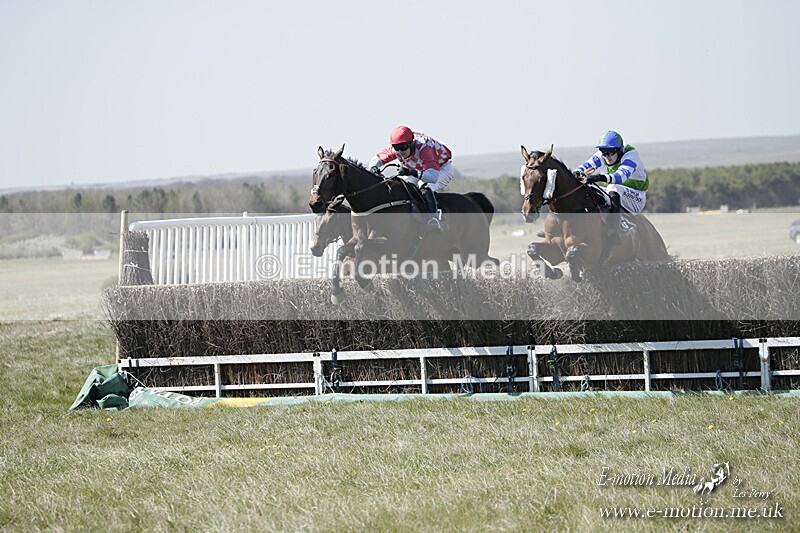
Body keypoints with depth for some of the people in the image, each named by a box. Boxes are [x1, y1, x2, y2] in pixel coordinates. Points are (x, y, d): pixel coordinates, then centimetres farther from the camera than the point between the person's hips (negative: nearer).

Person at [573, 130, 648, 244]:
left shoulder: (630, 154, -21)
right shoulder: (604, 154, -1)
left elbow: (622, 175, -40)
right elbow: (589, 164, -17)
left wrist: (602, 178, -56)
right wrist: (577, 172, -40)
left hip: (637, 200, -7)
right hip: (617, 196, 7)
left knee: (613, 189, -36)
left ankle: (613, 231, -49)